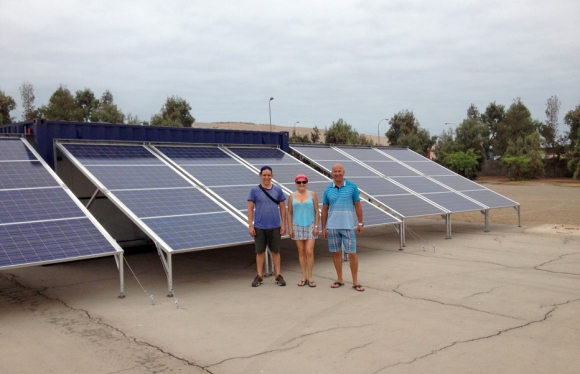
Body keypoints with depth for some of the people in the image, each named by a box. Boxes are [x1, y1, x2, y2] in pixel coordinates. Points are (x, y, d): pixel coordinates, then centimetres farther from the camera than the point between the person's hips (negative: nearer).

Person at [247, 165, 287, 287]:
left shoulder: (277, 190, 3)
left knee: (275, 251, 8)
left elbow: (282, 208, 6)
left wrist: (283, 225, 1)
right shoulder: (254, 190, -1)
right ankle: (259, 276, 17)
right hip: (259, 227, -1)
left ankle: (278, 276, 16)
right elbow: (250, 209, 0)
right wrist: (250, 225, -5)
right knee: (260, 252, 7)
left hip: (275, 227, 1)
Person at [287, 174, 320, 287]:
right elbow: (289, 213, 6)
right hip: (297, 226, 2)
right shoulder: (292, 196, 3)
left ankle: (310, 277, 4)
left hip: (310, 226, -1)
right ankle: (304, 277, 14)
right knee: (301, 252, 6)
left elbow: (317, 211, 1)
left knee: (309, 252, -7)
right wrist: (290, 228, 0)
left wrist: (316, 226, -5)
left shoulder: (312, 194, 0)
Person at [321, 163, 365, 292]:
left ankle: (355, 282, 9)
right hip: (332, 227, 2)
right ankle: (340, 280, 21)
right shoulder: (328, 190, 5)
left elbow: (358, 205, 3)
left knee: (352, 253, -2)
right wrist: (323, 227, 7)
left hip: (348, 226, -2)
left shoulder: (352, 187, -1)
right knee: (335, 253, 8)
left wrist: (360, 223, 0)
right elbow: (324, 209, 9)